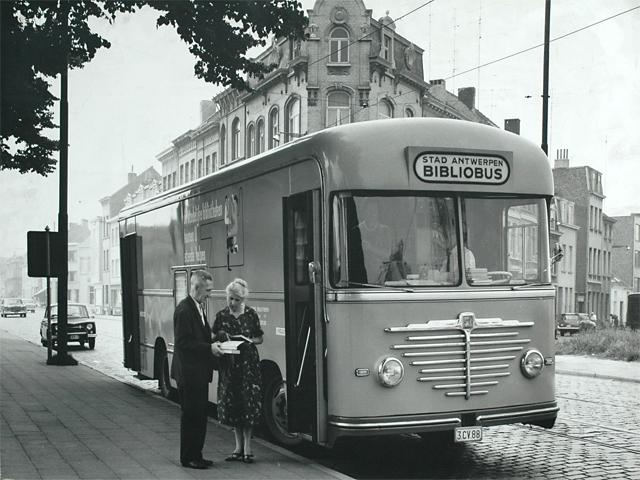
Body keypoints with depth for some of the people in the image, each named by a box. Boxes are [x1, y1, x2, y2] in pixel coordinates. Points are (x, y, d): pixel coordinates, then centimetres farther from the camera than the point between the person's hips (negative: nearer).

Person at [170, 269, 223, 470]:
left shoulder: (198, 307, 14)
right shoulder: (184, 310, -17)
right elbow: (183, 343, -21)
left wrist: (214, 343, 4)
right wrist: (209, 348, -20)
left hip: (199, 372, 10)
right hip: (189, 372, -10)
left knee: (200, 415, 13)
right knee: (191, 415, -1)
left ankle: (196, 455, 22)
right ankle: (188, 458, 8)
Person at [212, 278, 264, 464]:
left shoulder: (251, 314, 0)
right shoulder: (221, 315, 3)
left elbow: (259, 338, 7)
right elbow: (215, 338, 8)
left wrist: (248, 340, -12)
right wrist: (220, 337, -13)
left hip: (248, 363, -2)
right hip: (228, 363, 2)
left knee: (248, 402, -4)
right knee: (231, 403, 4)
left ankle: (247, 447, 4)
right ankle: (239, 447, 14)